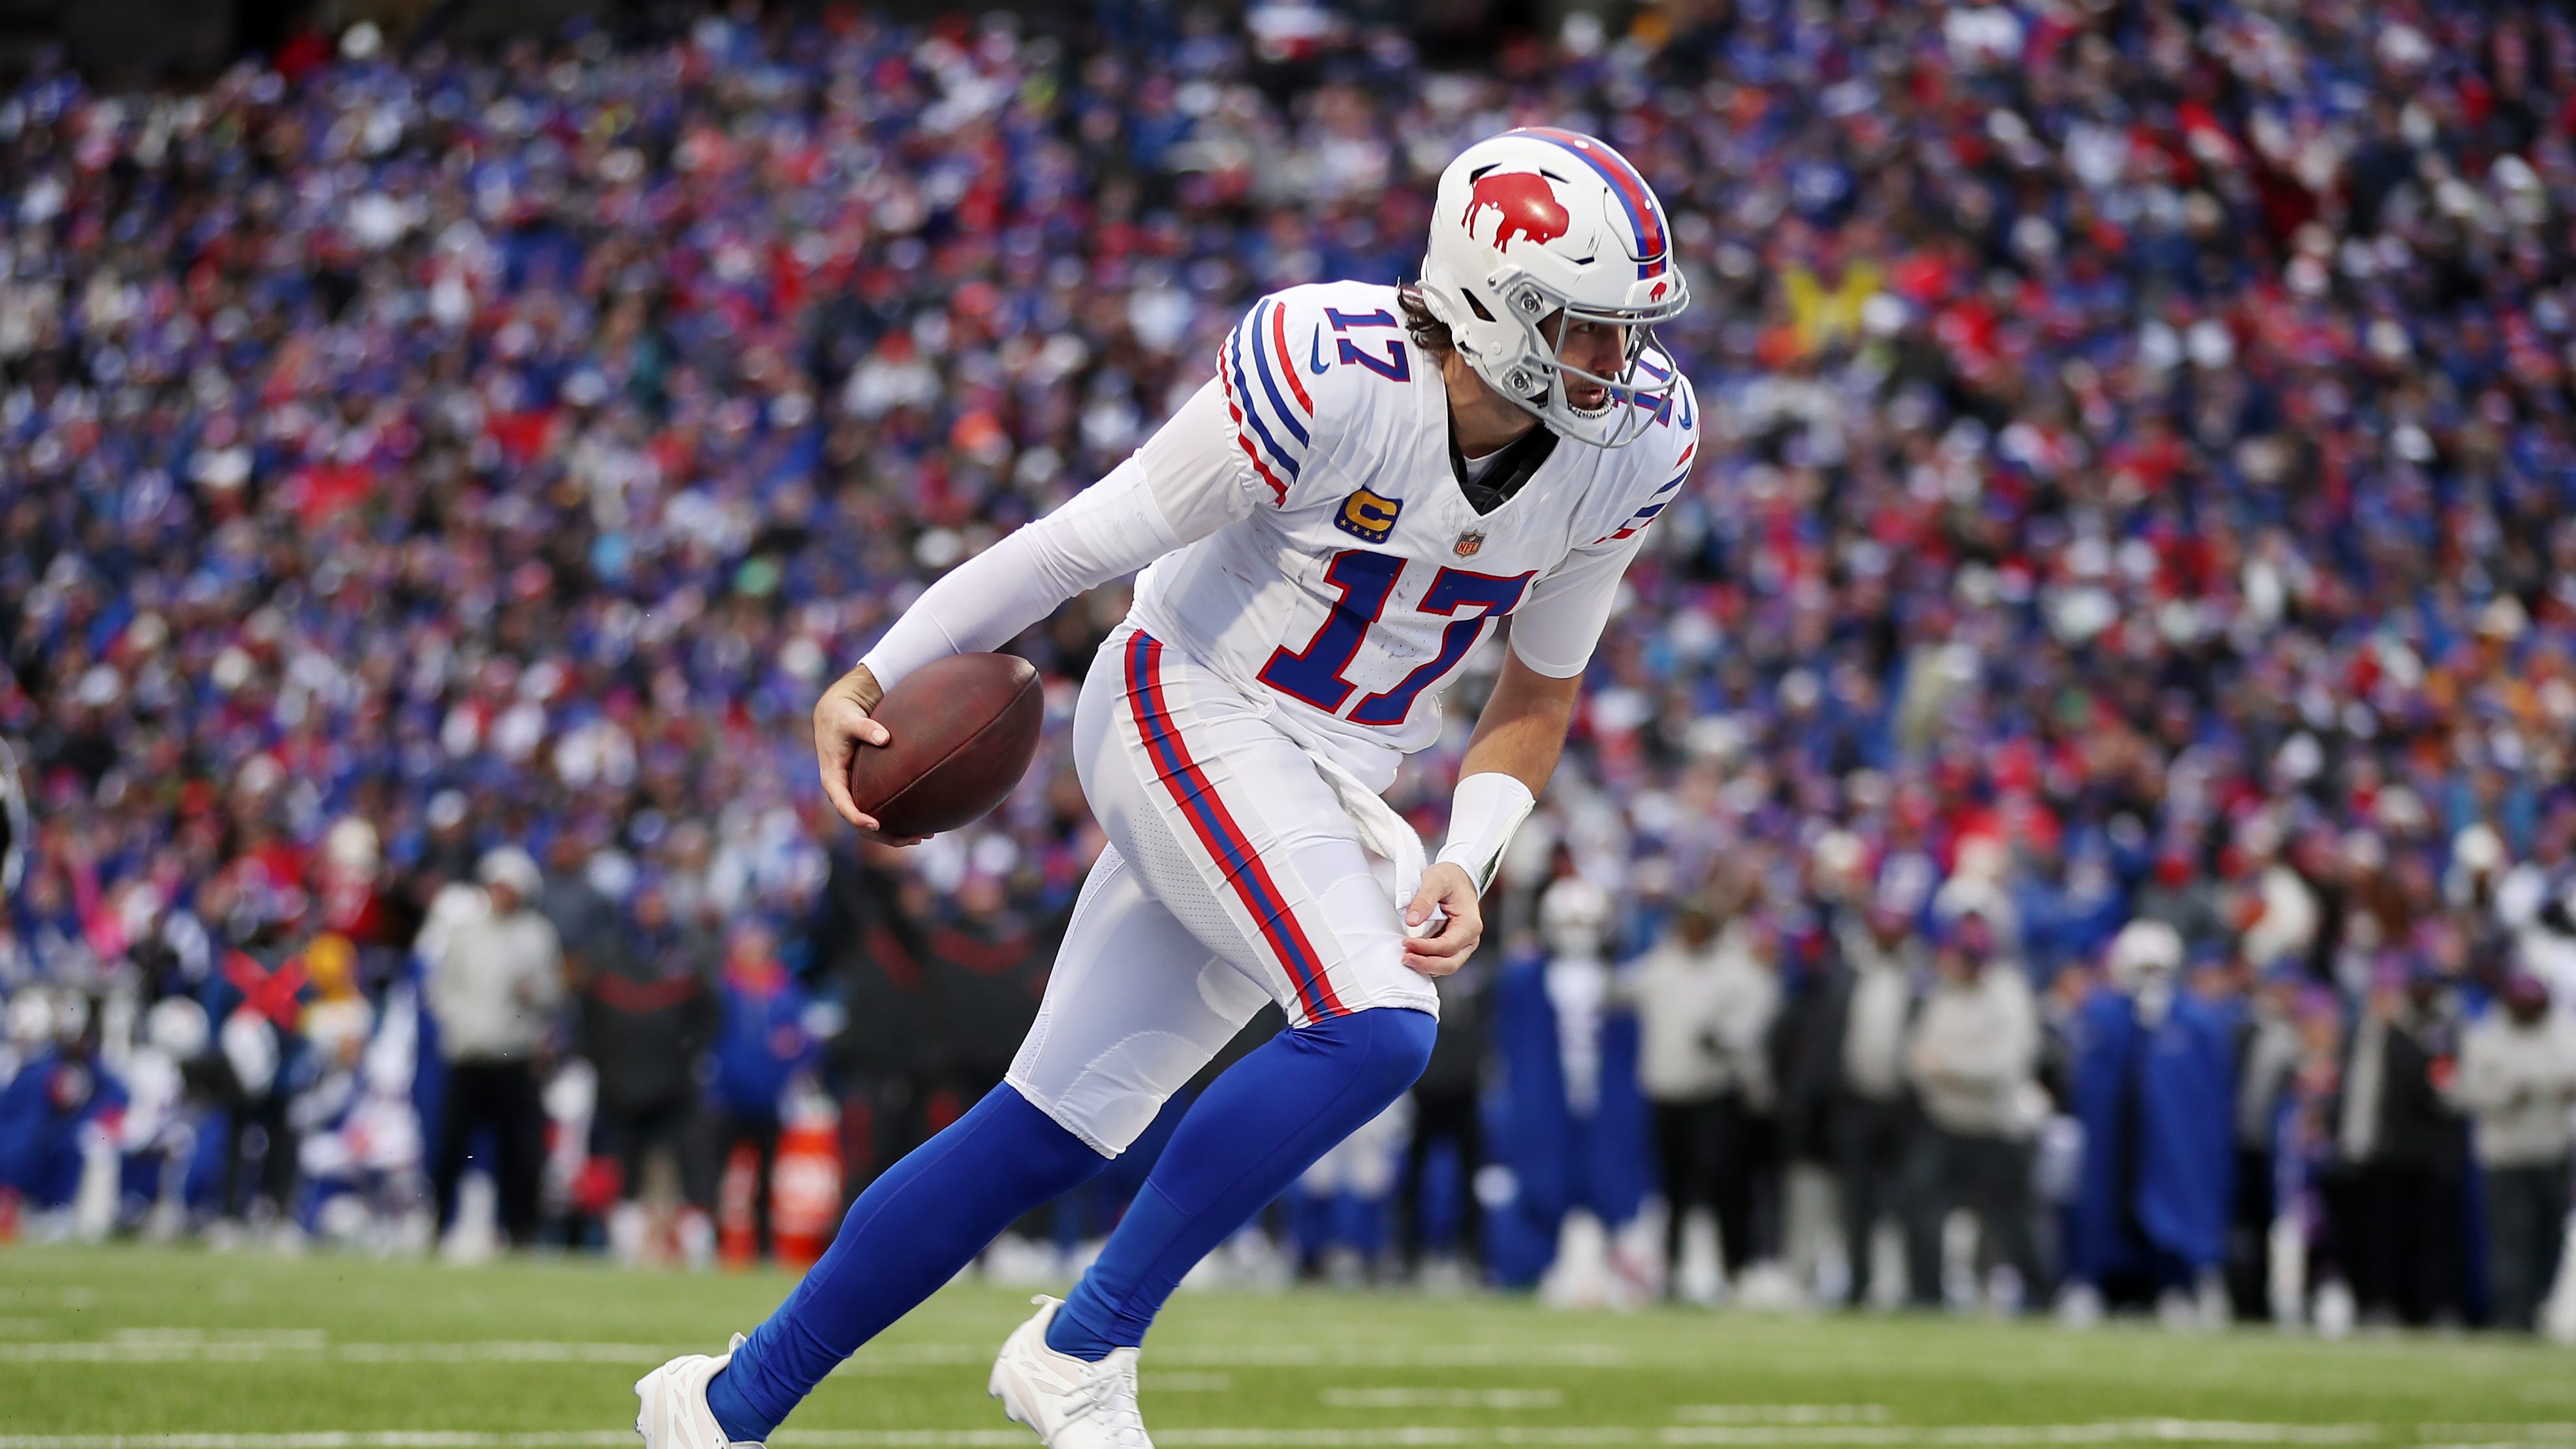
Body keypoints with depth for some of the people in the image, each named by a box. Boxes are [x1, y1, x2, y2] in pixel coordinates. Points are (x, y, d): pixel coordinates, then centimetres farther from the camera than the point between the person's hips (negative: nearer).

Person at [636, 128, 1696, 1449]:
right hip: (1190, 711, -6)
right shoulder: (1335, 383, -23)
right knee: (1374, 1027, -28)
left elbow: (1540, 691, 9)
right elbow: (1088, 541, -15)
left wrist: (1465, 867, -6)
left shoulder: (1629, 444, -5)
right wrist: (876, 678, -15)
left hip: (1331, 791, 6)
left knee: (1054, 1129, 6)